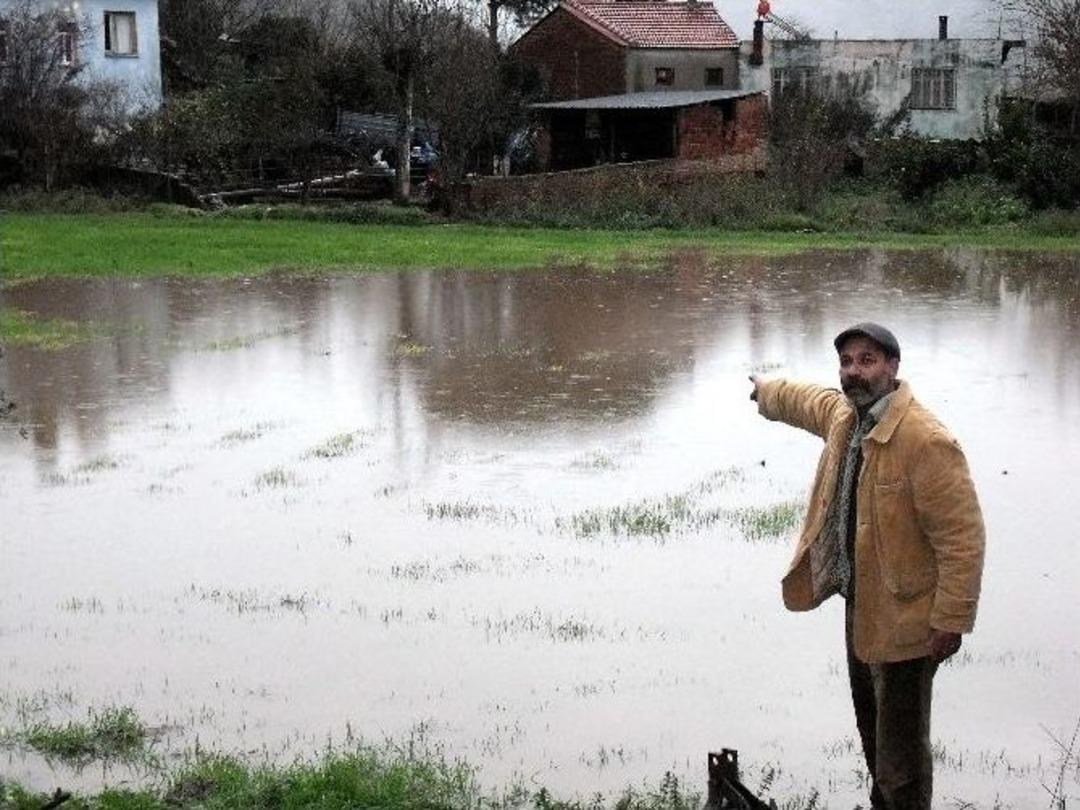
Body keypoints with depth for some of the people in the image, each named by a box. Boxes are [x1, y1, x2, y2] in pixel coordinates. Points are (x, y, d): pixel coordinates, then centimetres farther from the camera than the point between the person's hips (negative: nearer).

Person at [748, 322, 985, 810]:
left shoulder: (926, 442, -26)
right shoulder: (843, 413, 1)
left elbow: (962, 538, -25)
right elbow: (806, 400, 27)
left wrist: (951, 622, -24)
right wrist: (768, 392, 47)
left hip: (904, 618, -9)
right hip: (860, 605, 9)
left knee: (900, 746, -2)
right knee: (871, 727, 26)